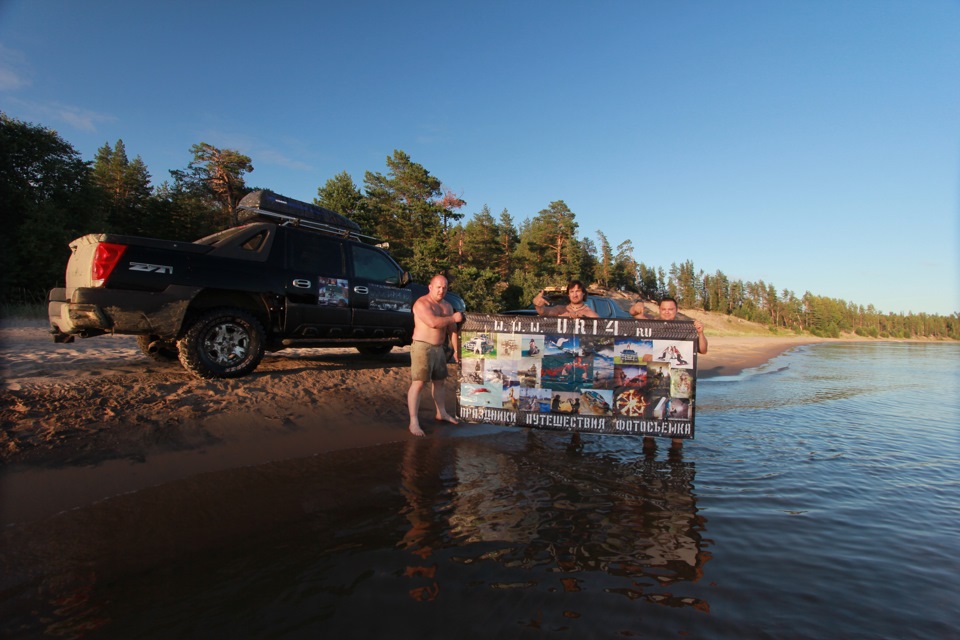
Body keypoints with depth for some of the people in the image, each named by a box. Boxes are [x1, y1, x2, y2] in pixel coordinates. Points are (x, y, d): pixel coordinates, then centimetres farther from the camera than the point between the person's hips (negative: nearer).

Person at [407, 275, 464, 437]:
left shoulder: (447, 306, 13)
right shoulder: (421, 303, -12)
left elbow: (452, 329, 13)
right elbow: (433, 322, -26)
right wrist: (453, 318, -13)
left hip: (439, 348, 8)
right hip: (422, 347, -8)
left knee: (439, 382, 18)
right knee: (418, 384, -10)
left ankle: (441, 413, 33)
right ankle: (414, 422, -8)